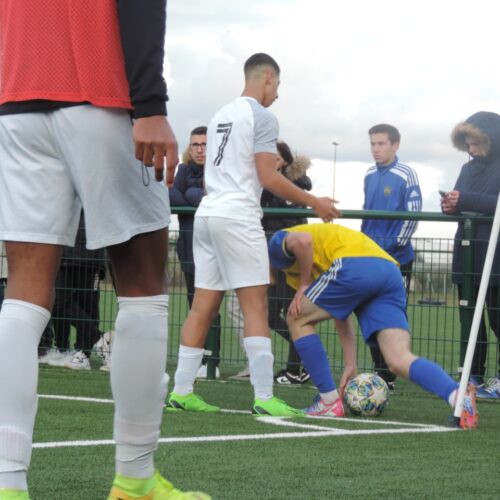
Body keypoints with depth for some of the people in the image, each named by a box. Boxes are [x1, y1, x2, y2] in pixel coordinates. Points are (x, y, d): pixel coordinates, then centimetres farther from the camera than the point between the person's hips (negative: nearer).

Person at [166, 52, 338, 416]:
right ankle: (264, 398, -13)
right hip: (238, 218, -8)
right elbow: (268, 178, -11)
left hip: (207, 213, 8)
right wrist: (315, 203, -4)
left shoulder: (221, 115, 18)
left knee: (203, 306, 8)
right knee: (256, 307, -8)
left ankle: (181, 391, 7)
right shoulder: (262, 117, -6)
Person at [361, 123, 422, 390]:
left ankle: (389, 376, 1)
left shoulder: (405, 175, -9)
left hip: (397, 258, -6)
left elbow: (413, 215, -10)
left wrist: (396, 245, -13)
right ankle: (380, 371, 16)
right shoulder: (370, 175, 9)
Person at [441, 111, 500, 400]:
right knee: (470, 317, 6)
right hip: (468, 253, 7)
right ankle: (474, 376, 10)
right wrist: (452, 206, -4)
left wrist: (466, 201, -23)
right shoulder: (469, 169, 15)